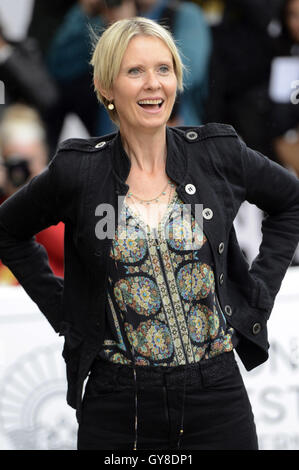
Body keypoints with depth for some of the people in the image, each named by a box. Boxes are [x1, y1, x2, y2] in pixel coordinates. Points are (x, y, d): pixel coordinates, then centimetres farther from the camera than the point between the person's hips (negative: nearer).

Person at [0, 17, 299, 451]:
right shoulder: (78, 170, -4)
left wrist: (257, 293, 7)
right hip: (117, 405, -1)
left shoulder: (219, 154, -1)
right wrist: (62, 309, 3)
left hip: (216, 395, 1)